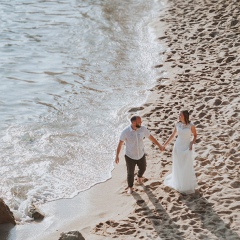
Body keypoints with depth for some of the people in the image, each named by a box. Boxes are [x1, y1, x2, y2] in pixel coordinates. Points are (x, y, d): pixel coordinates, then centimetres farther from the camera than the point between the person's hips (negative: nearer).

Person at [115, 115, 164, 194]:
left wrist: (159, 145, 3)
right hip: (130, 156, -3)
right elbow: (120, 143, -15)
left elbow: (151, 137, -3)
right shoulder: (125, 131, -26)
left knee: (143, 168, 26)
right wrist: (117, 156, -13)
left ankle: (139, 177, 62)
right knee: (130, 173, 10)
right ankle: (130, 187, 39)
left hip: (141, 155, 4)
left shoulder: (143, 129, -18)